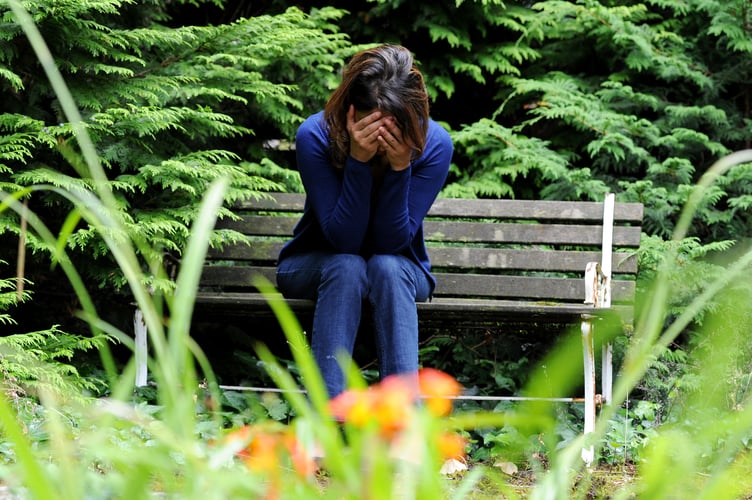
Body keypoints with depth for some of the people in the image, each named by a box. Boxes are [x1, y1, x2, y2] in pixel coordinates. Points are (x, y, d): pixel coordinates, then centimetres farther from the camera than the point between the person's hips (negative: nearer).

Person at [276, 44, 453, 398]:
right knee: (347, 267, -34)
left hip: (399, 270, 1)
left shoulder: (434, 144, -21)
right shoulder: (315, 135, -24)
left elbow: (392, 242, -23)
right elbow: (343, 240, -28)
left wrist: (400, 167, -36)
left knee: (387, 267, -33)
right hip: (316, 264, -1)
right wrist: (358, 161, -39)